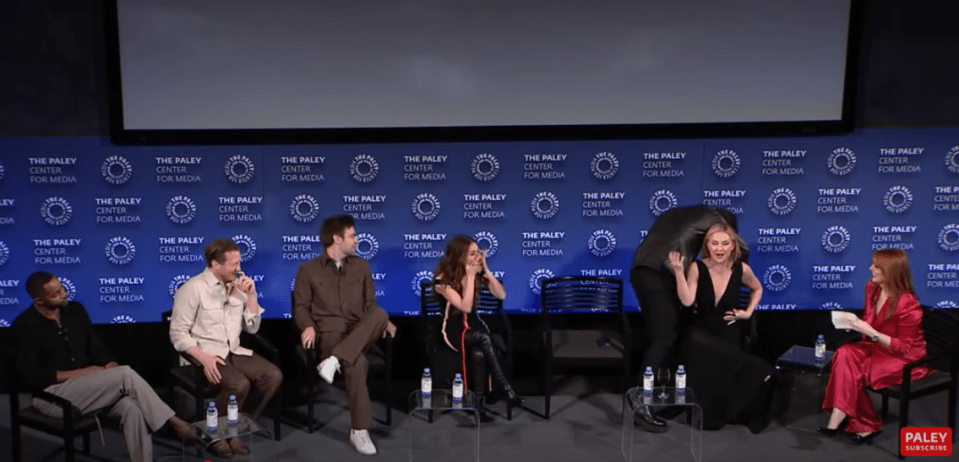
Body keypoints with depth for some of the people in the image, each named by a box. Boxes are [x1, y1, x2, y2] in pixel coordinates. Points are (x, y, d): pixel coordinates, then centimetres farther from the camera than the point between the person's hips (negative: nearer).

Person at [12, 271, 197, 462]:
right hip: (52, 394, -5)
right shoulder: (25, 325, -8)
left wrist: (111, 366, -12)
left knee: (132, 407, -27)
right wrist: (82, 372, -15)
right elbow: (30, 377, -14)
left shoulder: (75, 310, 8)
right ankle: (174, 424, -22)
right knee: (126, 374, -27)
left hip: (87, 386, 5)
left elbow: (96, 348, 10)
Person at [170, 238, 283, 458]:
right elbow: (178, 333, -12)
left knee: (273, 375, -16)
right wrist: (203, 358, -25)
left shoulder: (237, 286, 8)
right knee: (239, 384, -32)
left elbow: (252, 328, 8)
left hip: (234, 352, 6)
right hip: (204, 354, -6)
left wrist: (251, 296, -5)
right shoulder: (193, 289, -10)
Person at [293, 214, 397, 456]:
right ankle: (359, 430, -25)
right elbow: (301, 306, 7)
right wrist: (309, 326, -14)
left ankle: (335, 360, -39)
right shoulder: (308, 269, 8)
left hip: (360, 333, 3)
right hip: (331, 333, -3)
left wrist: (384, 322, -3)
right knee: (357, 363, -35)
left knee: (380, 314, -33)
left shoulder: (361, 266, 18)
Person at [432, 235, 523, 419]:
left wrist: (485, 270, -11)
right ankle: (505, 389, -29)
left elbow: (502, 295, -3)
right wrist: (470, 276, -22)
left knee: (480, 354, -33)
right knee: (485, 338, -34)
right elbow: (465, 307, -23)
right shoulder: (443, 279, -15)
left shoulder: (477, 273, 1)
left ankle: (480, 399, -23)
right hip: (453, 330, -4)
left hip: (474, 325, 4)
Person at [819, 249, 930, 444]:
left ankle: (865, 424, -11)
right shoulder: (872, 288, -2)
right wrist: (856, 323, -4)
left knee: (850, 369, -26)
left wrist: (871, 333, -28)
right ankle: (837, 420, -22)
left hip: (907, 359, -7)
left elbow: (904, 347, -20)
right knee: (845, 354, -23)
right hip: (878, 347, 7)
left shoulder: (907, 304, -24)